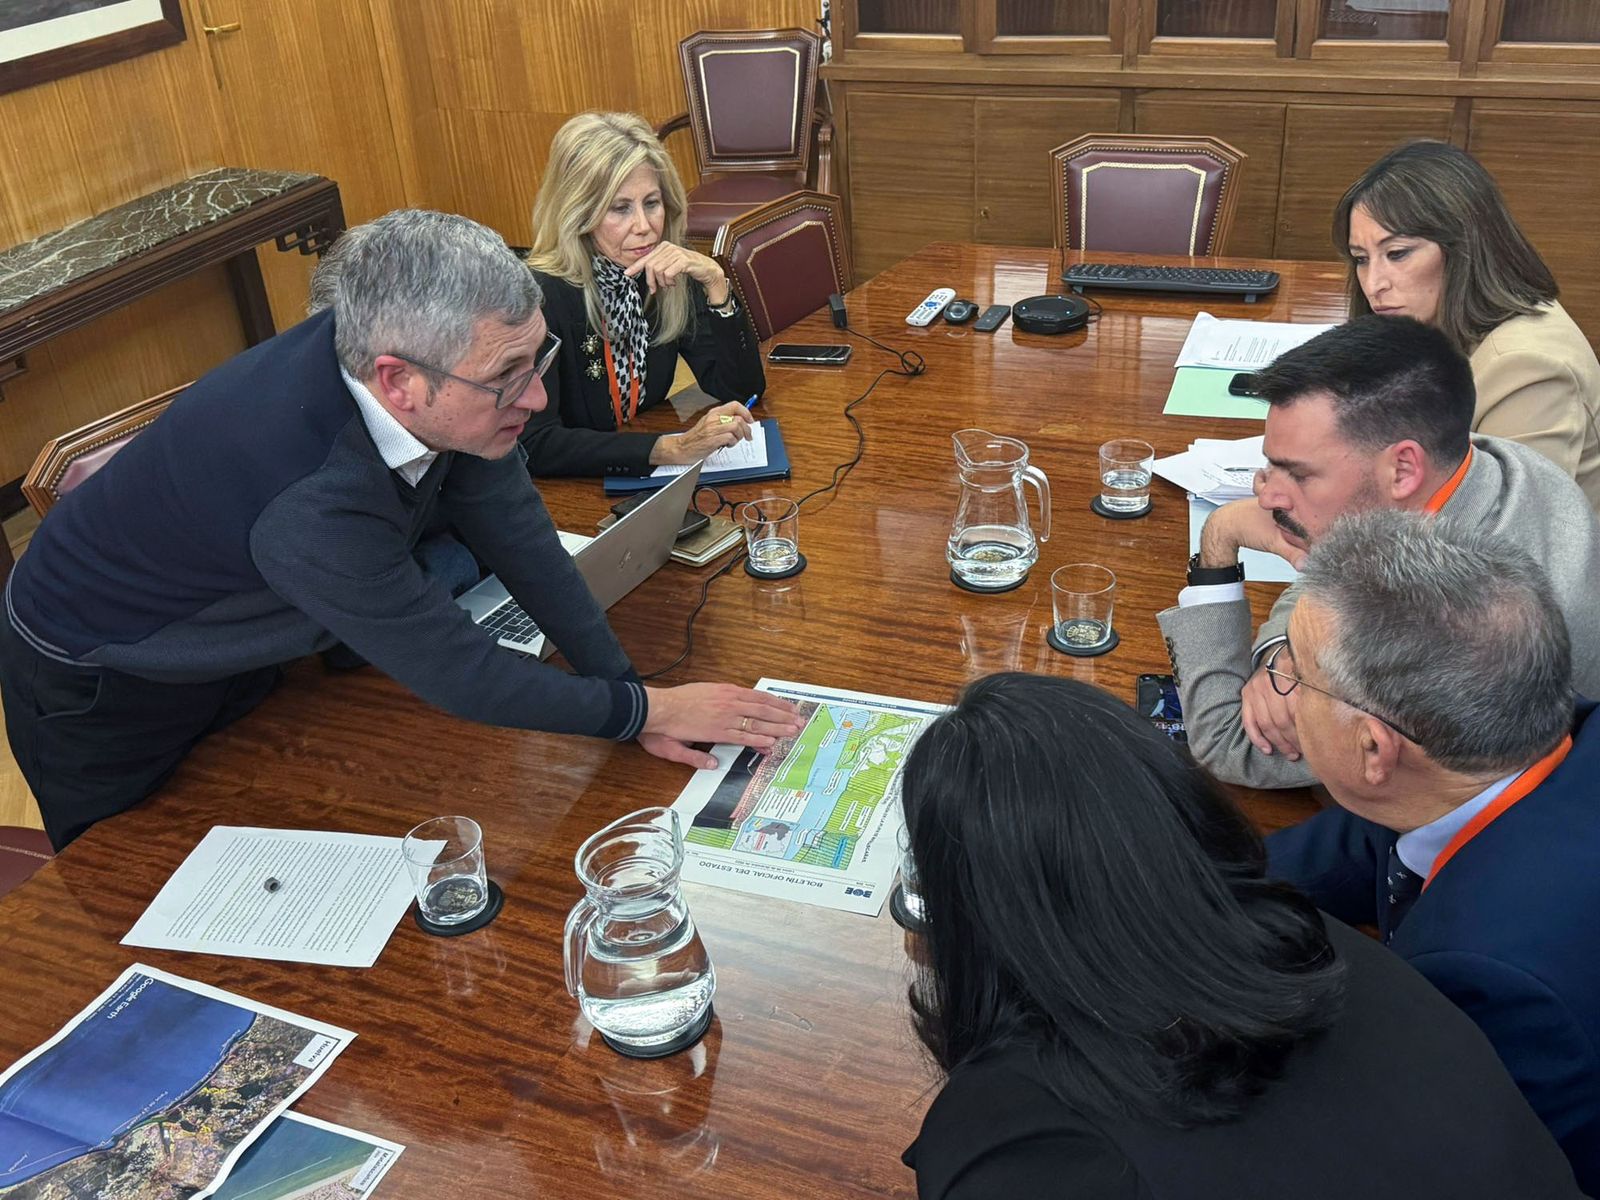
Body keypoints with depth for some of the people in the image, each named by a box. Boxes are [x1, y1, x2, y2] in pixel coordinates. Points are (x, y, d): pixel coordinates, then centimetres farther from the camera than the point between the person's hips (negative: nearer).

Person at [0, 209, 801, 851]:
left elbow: (512, 529, -12)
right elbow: (461, 676, -31)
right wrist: (647, 710, -21)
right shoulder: (311, 503, -44)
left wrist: (626, 686, -13)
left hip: (237, 648, 6)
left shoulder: (422, 361, -24)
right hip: (95, 686, -6)